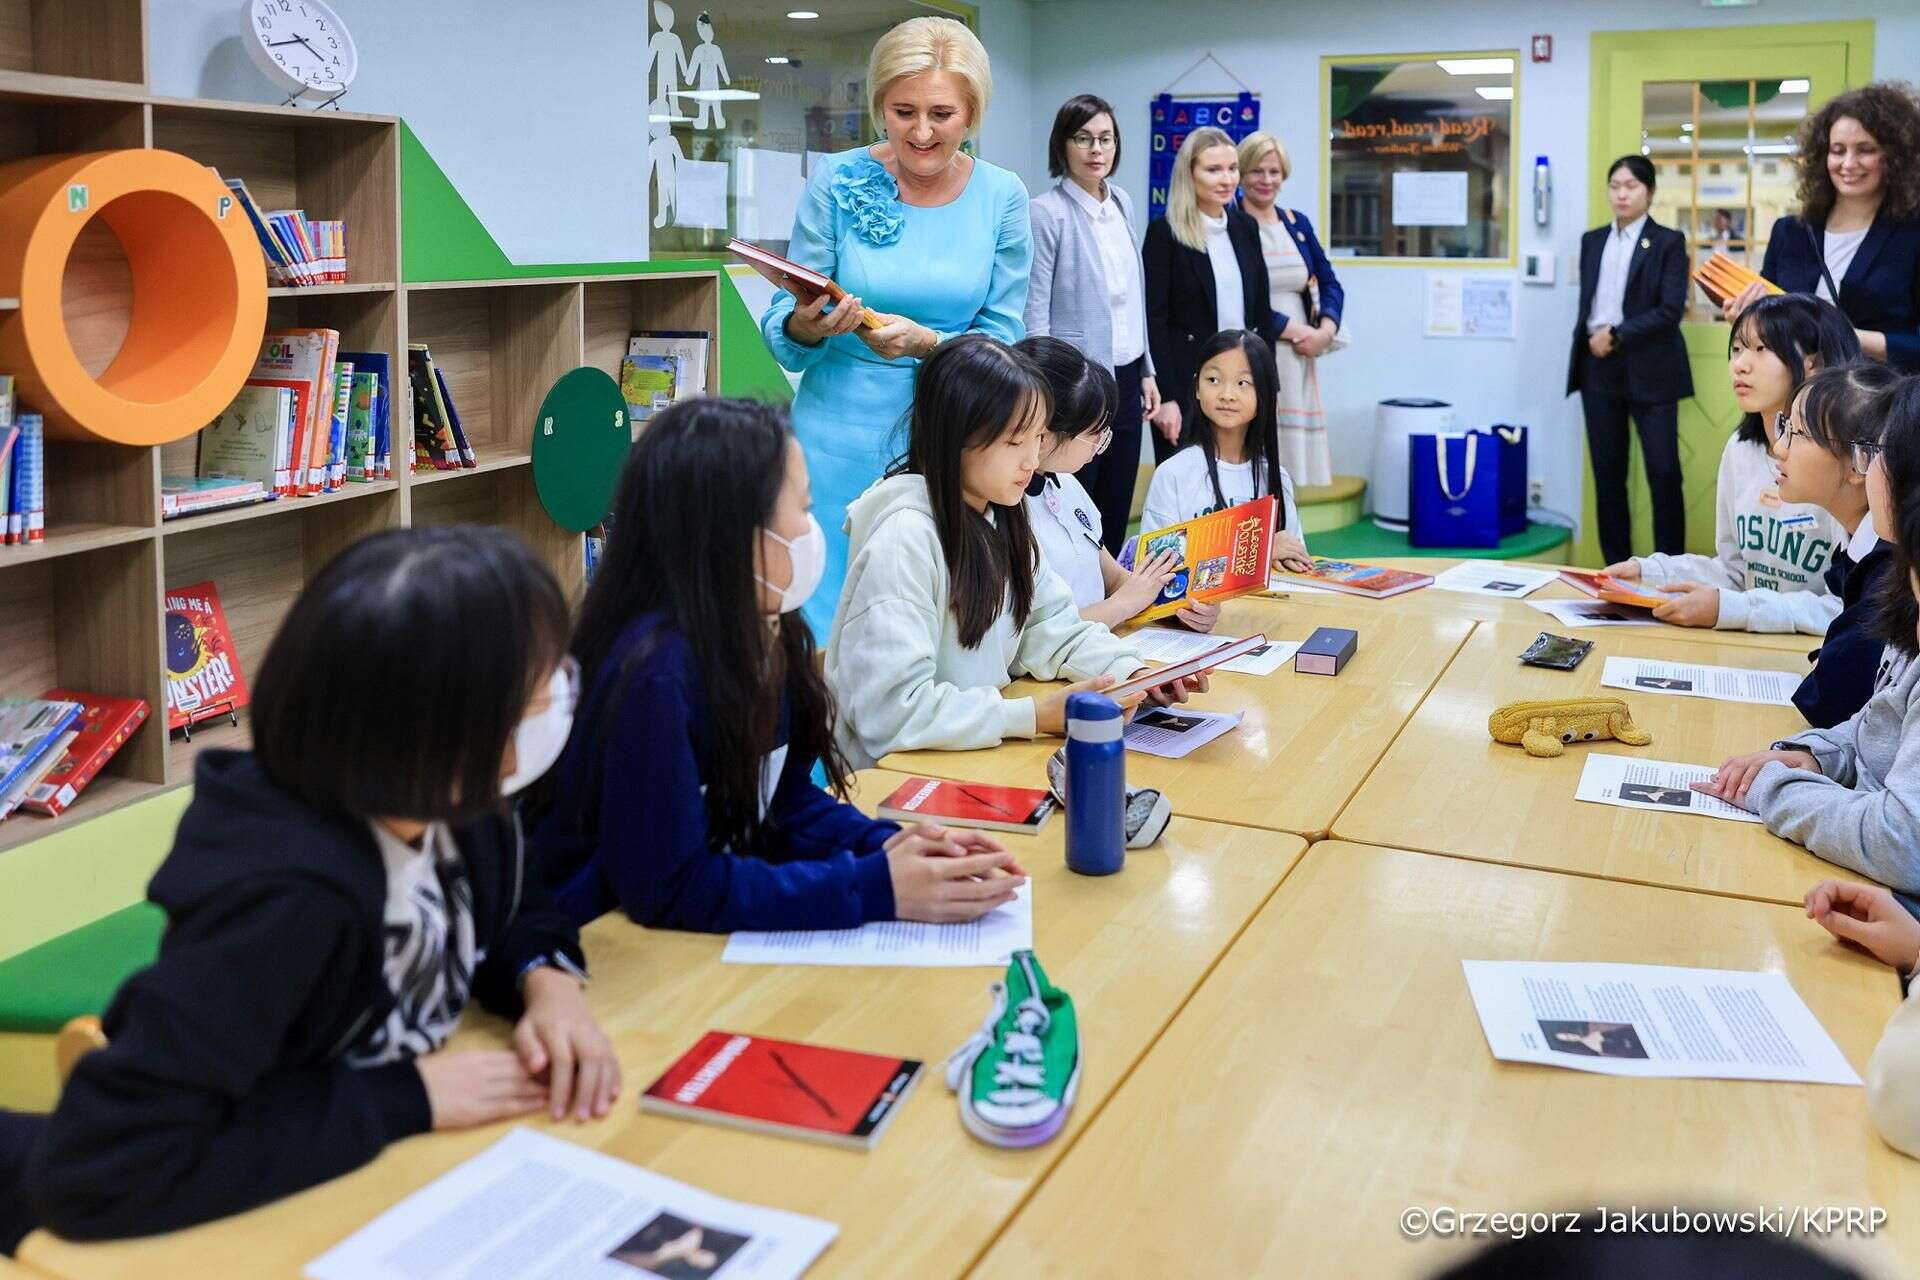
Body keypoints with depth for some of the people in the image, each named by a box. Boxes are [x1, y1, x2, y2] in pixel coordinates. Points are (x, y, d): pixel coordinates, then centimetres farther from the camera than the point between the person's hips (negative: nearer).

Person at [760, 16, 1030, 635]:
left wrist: (924, 341, -18)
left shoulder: (1001, 196, -1)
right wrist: (806, 328, -25)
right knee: (825, 616, 3)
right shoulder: (836, 181, -5)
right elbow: (780, 328, -2)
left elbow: (1002, 339, 0)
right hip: (840, 438, -1)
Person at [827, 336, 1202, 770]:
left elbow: (1050, 628, 9)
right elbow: (891, 709, -27)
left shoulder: (1001, 515, 5)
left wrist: (1133, 672, -8)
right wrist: (1037, 715, -27)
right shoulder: (904, 538, -22)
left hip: (986, 755, 7)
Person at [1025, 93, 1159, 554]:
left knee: (1116, 516, 11)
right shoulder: (1046, 212, -11)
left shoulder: (1122, 204, 10)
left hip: (1125, 379, 7)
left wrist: (1146, 371, 16)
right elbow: (1035, 314, -13)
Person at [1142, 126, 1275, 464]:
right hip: (1186, 383, -5)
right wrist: (1166, 398, -14)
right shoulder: (1164, 233, -5)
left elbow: (1262, 312, 14)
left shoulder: (1246, 228, 11)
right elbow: (1154, 319, -9)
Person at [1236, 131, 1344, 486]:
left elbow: (1329, 283, 14)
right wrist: (1293, 330, -13)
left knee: (1295, 451, 4)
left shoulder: (1298, 223, 15)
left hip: (1301, 357, 6)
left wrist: (1326, 329, -6)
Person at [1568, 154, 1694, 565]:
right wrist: (1591, 337, -4)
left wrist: (1617, 336, -14)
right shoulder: (1592, 241, 14)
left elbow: (1670, 310, -9)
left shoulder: (1668, 242, 0)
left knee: (1663, 473, -6)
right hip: (1599, 367, 4)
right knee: (1607, 472, 6)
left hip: (1648, 370, -4)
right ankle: (1616, 567, 13)